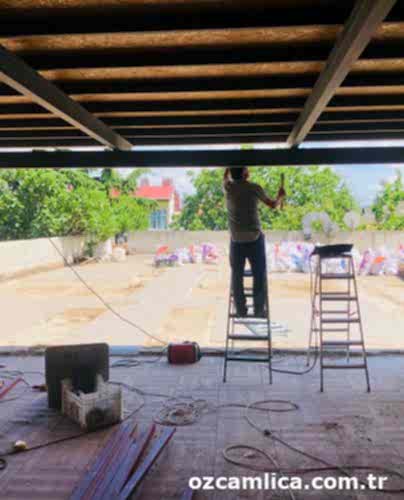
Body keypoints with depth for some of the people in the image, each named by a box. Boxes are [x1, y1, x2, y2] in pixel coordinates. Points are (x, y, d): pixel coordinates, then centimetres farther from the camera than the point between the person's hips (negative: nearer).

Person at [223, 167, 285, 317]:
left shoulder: (228, 187, -1)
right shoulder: (254, 188, -5)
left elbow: (226, 176, 25)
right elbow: (273, 205, 10)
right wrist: (281, 196, 29)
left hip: (236, 240, 2)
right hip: (255, 238, -2)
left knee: (237, 275, 10)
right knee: (259, 275, 8)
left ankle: (241, 310, 13)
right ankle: (259, 309, 10)